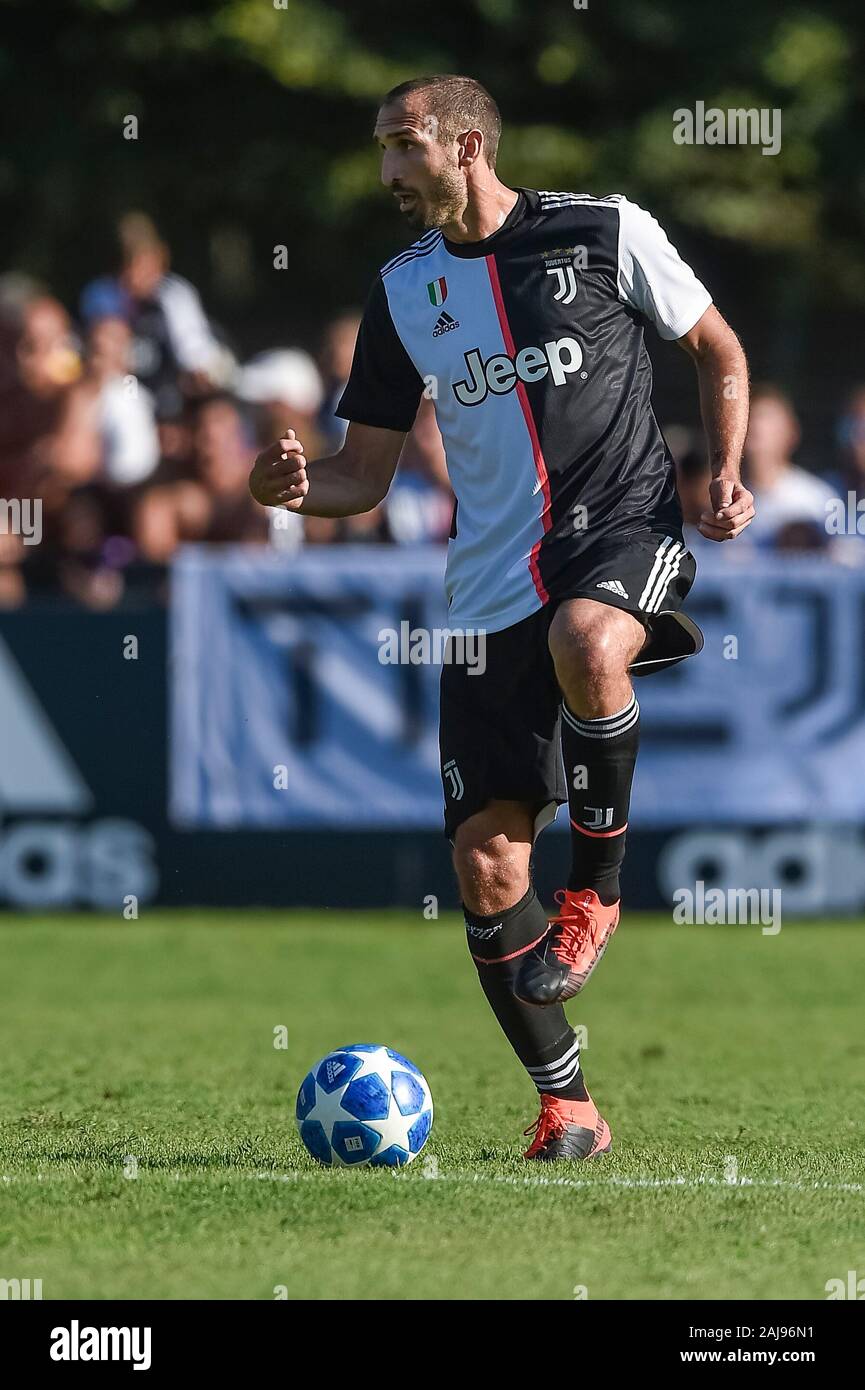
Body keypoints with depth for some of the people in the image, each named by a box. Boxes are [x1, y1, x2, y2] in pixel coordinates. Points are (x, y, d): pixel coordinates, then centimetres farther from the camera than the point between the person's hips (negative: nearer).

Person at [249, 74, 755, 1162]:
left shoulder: (605, 232, 0)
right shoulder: (404, 291, 10)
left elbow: (717, 351, 12)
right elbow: (366, 475, 12)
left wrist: (726, 473, -4)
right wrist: (300, 486, -10)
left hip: (623, 532, -4)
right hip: (492, 584, 4)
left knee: (587, 641, -41)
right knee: (485, 864, -4)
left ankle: (595, 890, -17)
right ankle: (565, 1105, 10)